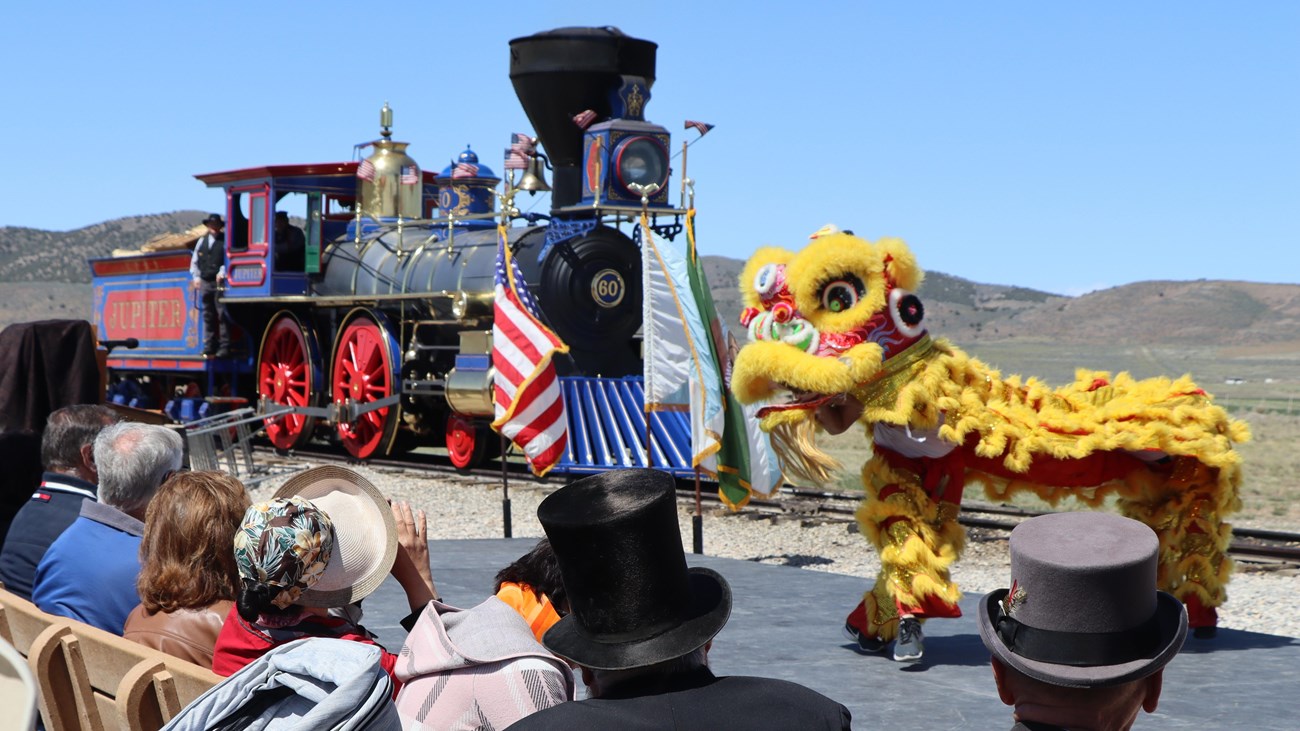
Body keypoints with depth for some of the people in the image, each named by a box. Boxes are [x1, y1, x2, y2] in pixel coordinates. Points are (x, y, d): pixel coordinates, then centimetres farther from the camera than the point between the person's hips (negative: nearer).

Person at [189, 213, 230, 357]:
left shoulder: (225, 241, 1)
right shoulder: (202, 241, 16)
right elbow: (194, 261, 19)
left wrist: (222, 273, -22)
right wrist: (196, 277, 7)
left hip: (219, 282, -5)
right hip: (205, 282, 5)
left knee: (222, 315, -8)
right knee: (208, 316, 8)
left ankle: (224, 347, -6)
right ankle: (209, 347, 12)